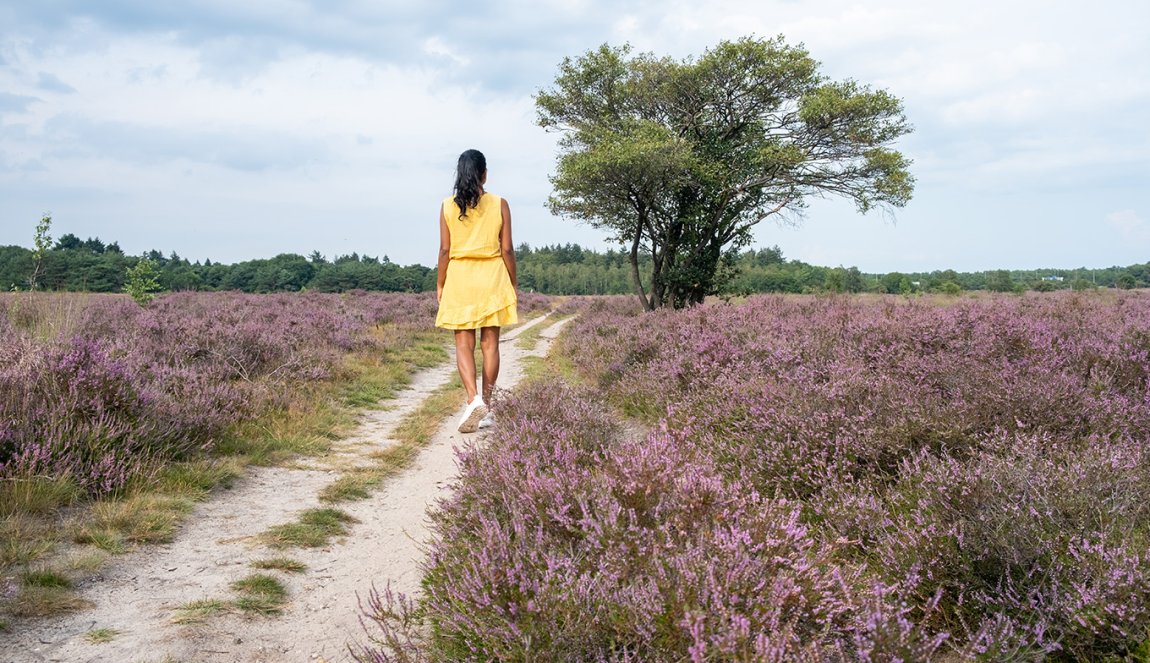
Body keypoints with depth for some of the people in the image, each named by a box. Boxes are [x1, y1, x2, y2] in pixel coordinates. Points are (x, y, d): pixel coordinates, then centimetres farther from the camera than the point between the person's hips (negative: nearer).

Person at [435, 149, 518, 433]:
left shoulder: (448, 206, 0)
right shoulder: (499, 205, -1)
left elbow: (445, 250, -1)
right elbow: (507, 249, -1)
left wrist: (440, 285, 8)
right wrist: (513, 283, 9)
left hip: (459, 278, 0)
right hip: (492, 278, 0)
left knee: (463, 344, 2)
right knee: (490, 343, 7)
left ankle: (474, 400, -17)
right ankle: (485, 407, 11)